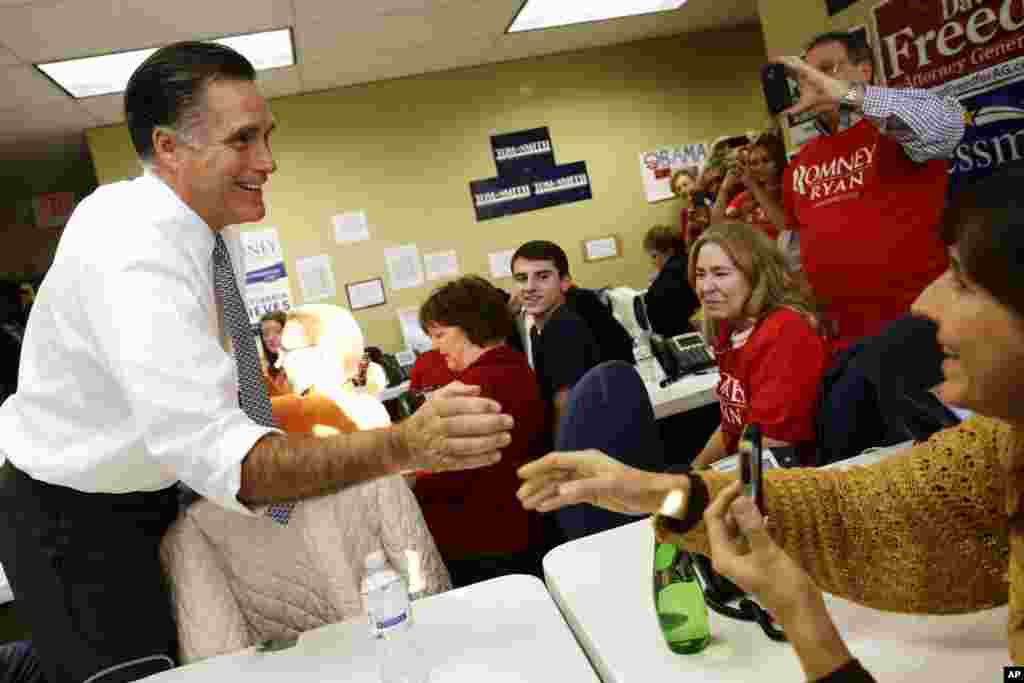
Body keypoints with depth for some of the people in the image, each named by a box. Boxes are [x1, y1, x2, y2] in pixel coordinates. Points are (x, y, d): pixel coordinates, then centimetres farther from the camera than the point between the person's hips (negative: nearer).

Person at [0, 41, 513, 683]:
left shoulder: (214, 225, -5)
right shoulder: (131, 251, -33)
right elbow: (214, 450, -44)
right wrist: (405, 445, -54)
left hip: (156, 494, 8)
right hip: (72, 522, -8)